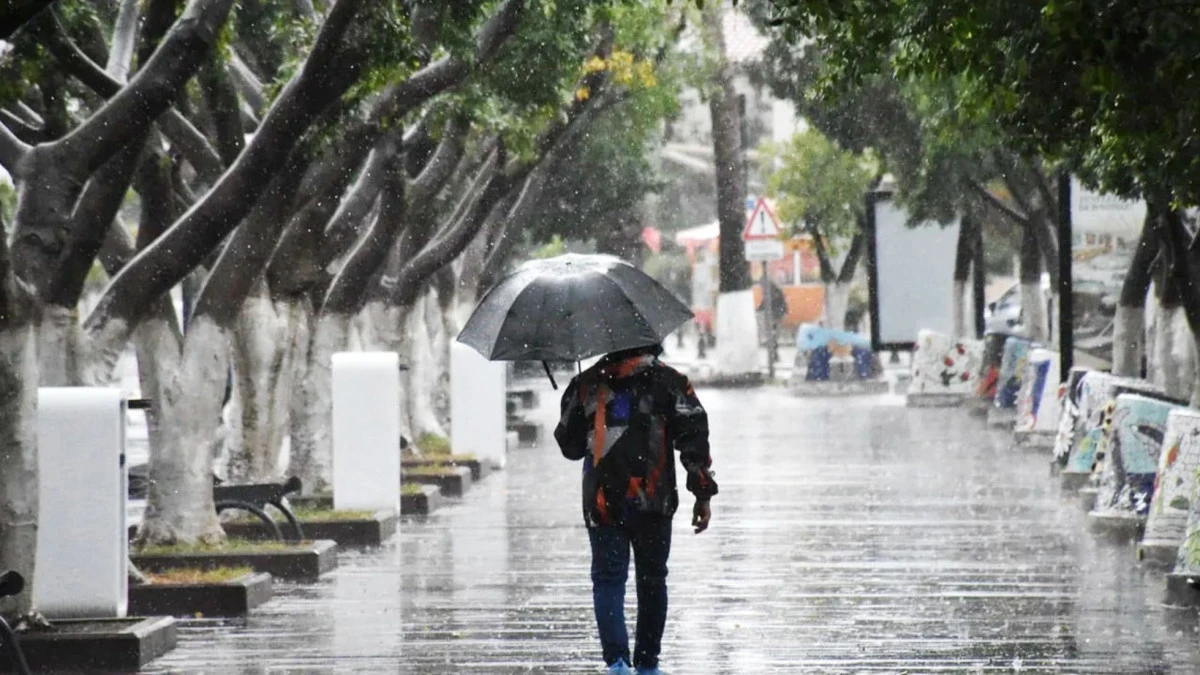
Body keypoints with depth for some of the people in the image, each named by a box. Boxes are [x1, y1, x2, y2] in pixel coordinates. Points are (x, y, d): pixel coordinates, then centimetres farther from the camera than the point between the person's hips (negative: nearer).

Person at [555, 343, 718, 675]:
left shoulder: (586, 384, 8)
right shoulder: (668, 381, 3)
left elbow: (569, 445, 16)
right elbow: (693, 436, -4)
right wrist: (703, 494, -1)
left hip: (602, 504, 0)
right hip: (653, 503, 0)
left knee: (608, 579, 1)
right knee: (652, 579, 13)